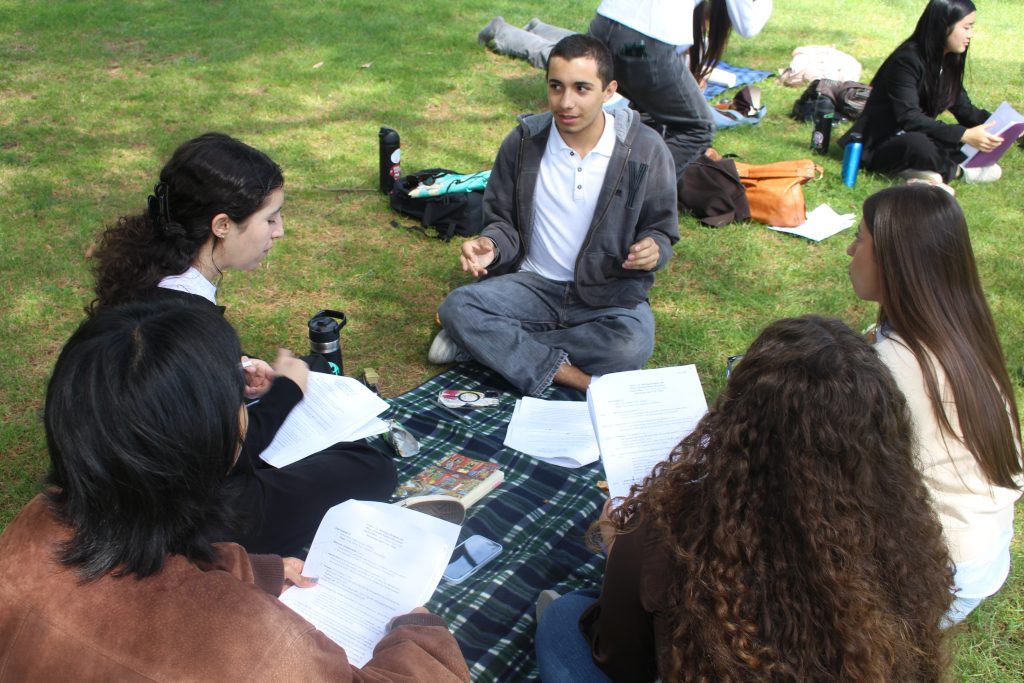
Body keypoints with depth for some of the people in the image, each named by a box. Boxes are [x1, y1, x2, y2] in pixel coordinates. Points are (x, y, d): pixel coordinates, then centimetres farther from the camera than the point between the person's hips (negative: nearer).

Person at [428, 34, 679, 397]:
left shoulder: (646, 150, -9)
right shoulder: (523, 143, -5)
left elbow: (661, 228, 3)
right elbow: (503, 221, 6)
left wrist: (653, 248, -22)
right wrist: (490, 246, -19)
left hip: (611, 293, -1)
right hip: (533, 285, 1)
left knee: (633, 345, -35)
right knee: (457, 307, -25)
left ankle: (491, 343, -18)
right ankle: (578, 379, -24)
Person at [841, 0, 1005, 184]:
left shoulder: (948, 61, 5)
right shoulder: (907, 60, -20)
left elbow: (964, 108, 7)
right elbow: (909, 118, -29)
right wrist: (964, 135, -36)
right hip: (879, 146, -8)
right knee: (916, 142, -39)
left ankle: (916, 170, -19)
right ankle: (959, 170, -12)